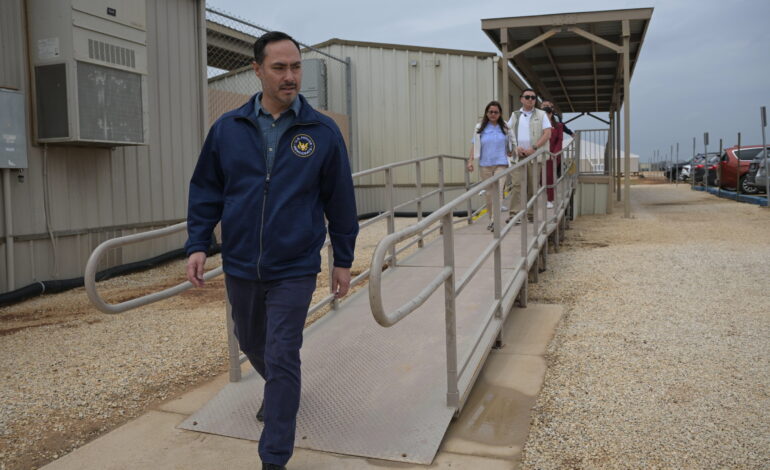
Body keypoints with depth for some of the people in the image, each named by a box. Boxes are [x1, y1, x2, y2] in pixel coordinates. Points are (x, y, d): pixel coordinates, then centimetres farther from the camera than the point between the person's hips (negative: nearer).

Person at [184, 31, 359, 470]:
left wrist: (343, 260, 2)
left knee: (282, 359, -2)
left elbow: (340, 201, -1)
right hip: (240, 266, 4)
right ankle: (279, 389, 54)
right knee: (253, 345, 22)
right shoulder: (227, 129, 0)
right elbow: (206, 192, 6)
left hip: (294, 269, -3)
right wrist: (198, 245, -3)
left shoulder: (323, 132, -5)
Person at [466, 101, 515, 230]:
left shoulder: (505, 128, 5)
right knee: (488, 193, 8)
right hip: (485, 165, 1)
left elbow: (510, 143, 18)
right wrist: (470, 161, -6)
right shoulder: (480, 128, 4)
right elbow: (475, 146, 3)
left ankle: (494, 220, -20)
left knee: (498, 191, -16)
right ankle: (491, 219, 20)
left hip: (500, 164, -1)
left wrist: (512, 152, 4)